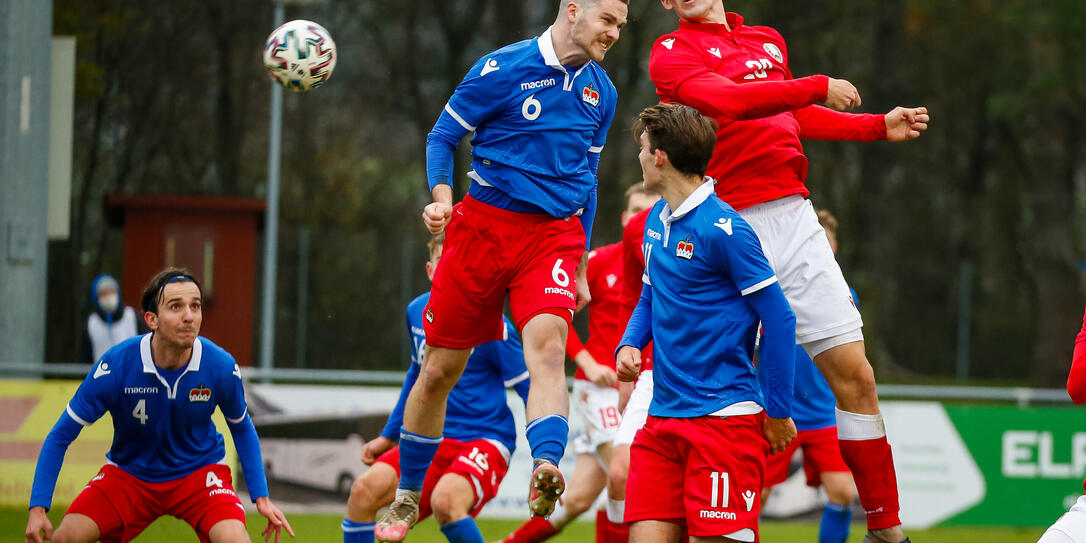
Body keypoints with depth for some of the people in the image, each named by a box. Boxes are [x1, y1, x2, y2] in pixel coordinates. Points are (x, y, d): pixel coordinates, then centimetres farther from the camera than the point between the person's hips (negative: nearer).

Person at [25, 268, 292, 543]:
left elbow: (242, 428, 5)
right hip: (128, 474, 0)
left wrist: (261, 496, -1)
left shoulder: (221, 368, -18)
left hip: (199, 469, 0)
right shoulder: (115, 366, -23)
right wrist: (38, 508, -21)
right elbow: (60, 436, -13)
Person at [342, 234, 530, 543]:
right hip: (432, 441, 6)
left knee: (445, 501, -34)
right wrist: (388, 436, 27)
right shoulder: (417, 312, 7)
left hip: (484, 441, -6)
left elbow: (530, 389, -9)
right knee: (365, 489, -16)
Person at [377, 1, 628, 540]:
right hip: (484, 226, -2)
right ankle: (406, 500, 20)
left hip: (554, 234, 2)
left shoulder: (601, 91, 10)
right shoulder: (504, 69, -6)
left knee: (547, 348, -24)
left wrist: (580, 262, 20)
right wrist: (441, 194, -18)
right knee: (439, 370, 4)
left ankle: (546, 473, -39)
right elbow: (443, 135, 1)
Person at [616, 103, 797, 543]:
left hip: (723, 418, -7)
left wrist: (778, 411, -7)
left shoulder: (723, 229, -13)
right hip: (661, 419, 7)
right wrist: (630, 344, 6)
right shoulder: (657, 219, 12)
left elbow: (779, 320, -11)